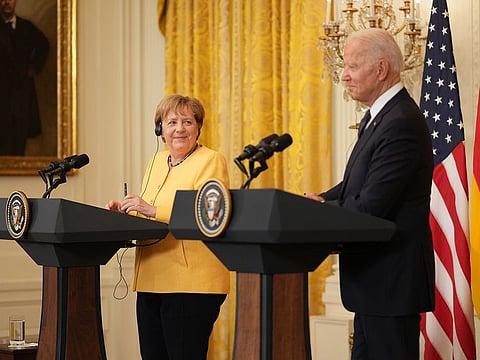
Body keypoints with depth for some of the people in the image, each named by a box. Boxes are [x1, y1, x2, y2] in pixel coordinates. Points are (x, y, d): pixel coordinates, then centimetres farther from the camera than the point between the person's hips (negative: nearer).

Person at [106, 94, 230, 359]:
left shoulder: (211, 161, -5)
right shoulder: (157, 161, 18)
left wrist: (152, 209, -24)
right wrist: (124, 213, 5)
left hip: (191, 285, -7)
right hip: (151, 282, 7)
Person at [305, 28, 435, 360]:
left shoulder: (401, 124, -20)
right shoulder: (380, 116, 13)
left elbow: (369, 207, -23)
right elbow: (357, 187, 16)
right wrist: (321, 201, -2)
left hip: (392, 280, -10)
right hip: (375, 278, 10)